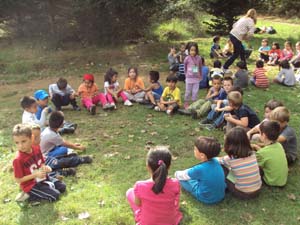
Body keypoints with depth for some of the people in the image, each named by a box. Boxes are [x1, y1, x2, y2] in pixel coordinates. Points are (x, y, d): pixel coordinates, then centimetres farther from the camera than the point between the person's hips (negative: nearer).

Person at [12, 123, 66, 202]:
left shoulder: (36, 148, -6)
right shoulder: (18, 160, -25)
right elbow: (18, 180, -20)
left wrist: (45, 168, -12)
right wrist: (35, 175, -26)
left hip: (43, 178, 7)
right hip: (31, 185, -7)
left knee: (62, 187, 6)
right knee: (55, 195, -16)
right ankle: (30, 195, -6)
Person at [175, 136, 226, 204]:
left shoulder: (199, 169, -29)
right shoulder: (215, 161, -13)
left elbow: (180, 175, -13)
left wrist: (177, 173, 8)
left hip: (207, 199, -6)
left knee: (182, 179, 2)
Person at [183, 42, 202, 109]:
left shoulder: (199, 58, -5)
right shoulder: (187, 58, -10)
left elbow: (200, 68, 8)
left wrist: (200, 76, 13)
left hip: (196, 78, 2)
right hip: (189, 78, -1)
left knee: (195, 92, 7)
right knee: (188, 91, 8)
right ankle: (186, 104, 23)